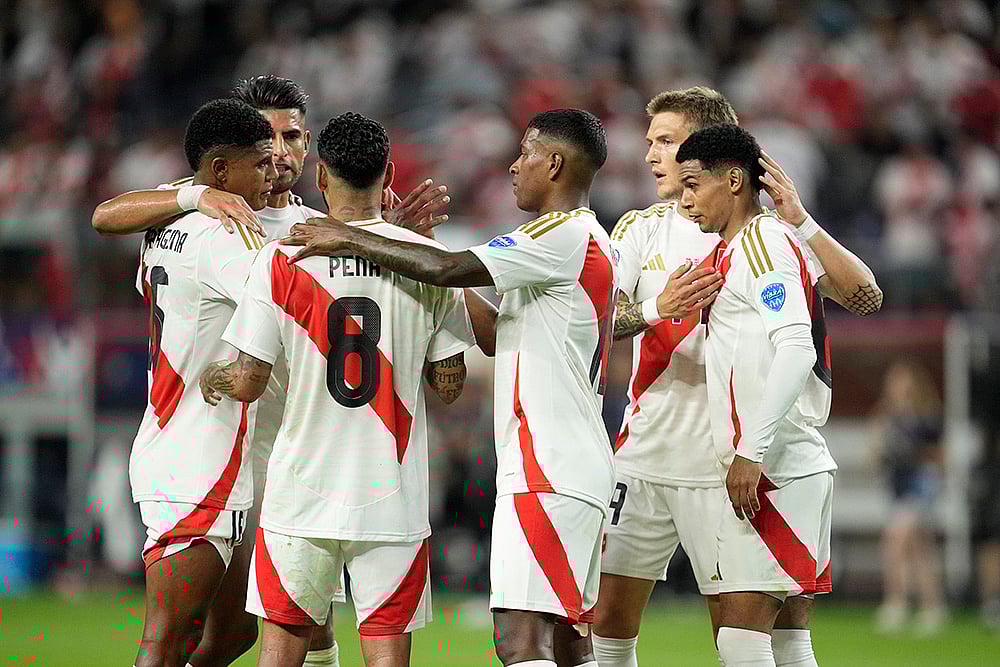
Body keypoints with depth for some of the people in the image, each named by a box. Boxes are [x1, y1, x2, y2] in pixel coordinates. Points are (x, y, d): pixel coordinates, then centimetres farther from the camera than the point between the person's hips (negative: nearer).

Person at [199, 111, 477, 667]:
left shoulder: (281, 257, -5)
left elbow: (248, 384, -5)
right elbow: (449, 384, 2)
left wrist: (212, 377, 17)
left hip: (302, 491, 0)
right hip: (393, 496, 0)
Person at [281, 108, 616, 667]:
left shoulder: (565, 236, -12)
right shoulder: (589, 240, 21)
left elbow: (448, 269, -21)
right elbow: (495, 333, 24)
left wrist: (351, 239, -10)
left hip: (547, 472, -11)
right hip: (576, 468, 11)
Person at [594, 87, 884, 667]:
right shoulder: (642, 228, 8)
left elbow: (865, 298, -11)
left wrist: (800, 220, -20)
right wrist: (656, 308, -26)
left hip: (724, 466, -3)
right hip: (643, 459, 4)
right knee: (609, 618, 5)